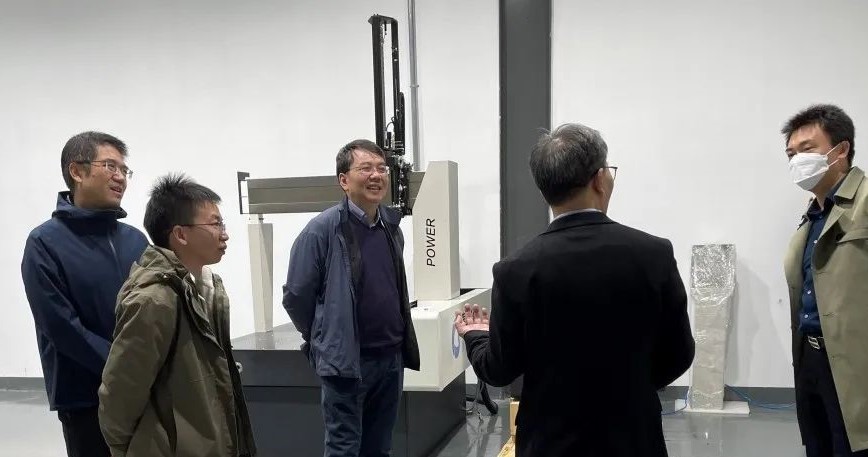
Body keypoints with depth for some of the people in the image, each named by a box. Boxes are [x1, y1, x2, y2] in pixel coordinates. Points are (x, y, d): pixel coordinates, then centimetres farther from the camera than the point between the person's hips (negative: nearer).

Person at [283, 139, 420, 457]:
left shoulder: (392, 226, 7)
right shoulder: (322, 230, -13)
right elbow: (296, 295, -7)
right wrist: (325, 338, 5)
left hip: (391, 357, 6)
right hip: (346, 360, -6)